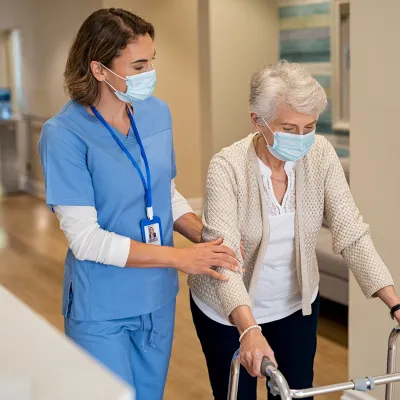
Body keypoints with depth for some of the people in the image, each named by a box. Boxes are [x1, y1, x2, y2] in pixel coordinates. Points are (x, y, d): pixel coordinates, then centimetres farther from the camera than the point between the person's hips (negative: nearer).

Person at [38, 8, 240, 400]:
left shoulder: (156, 112, -2)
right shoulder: (65, 134, -20)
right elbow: (85, 239, -21)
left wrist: (206, 237, -9)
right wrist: (180, 258, -22)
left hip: (158, 298, 5)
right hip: (101, 310, -5)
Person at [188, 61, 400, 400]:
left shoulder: (321, 154, -14)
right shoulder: (228, 167, -25)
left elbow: (351, 233, -15)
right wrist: (249, 329, -46)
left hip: (296, 304, 3)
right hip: (230, 312, -3)